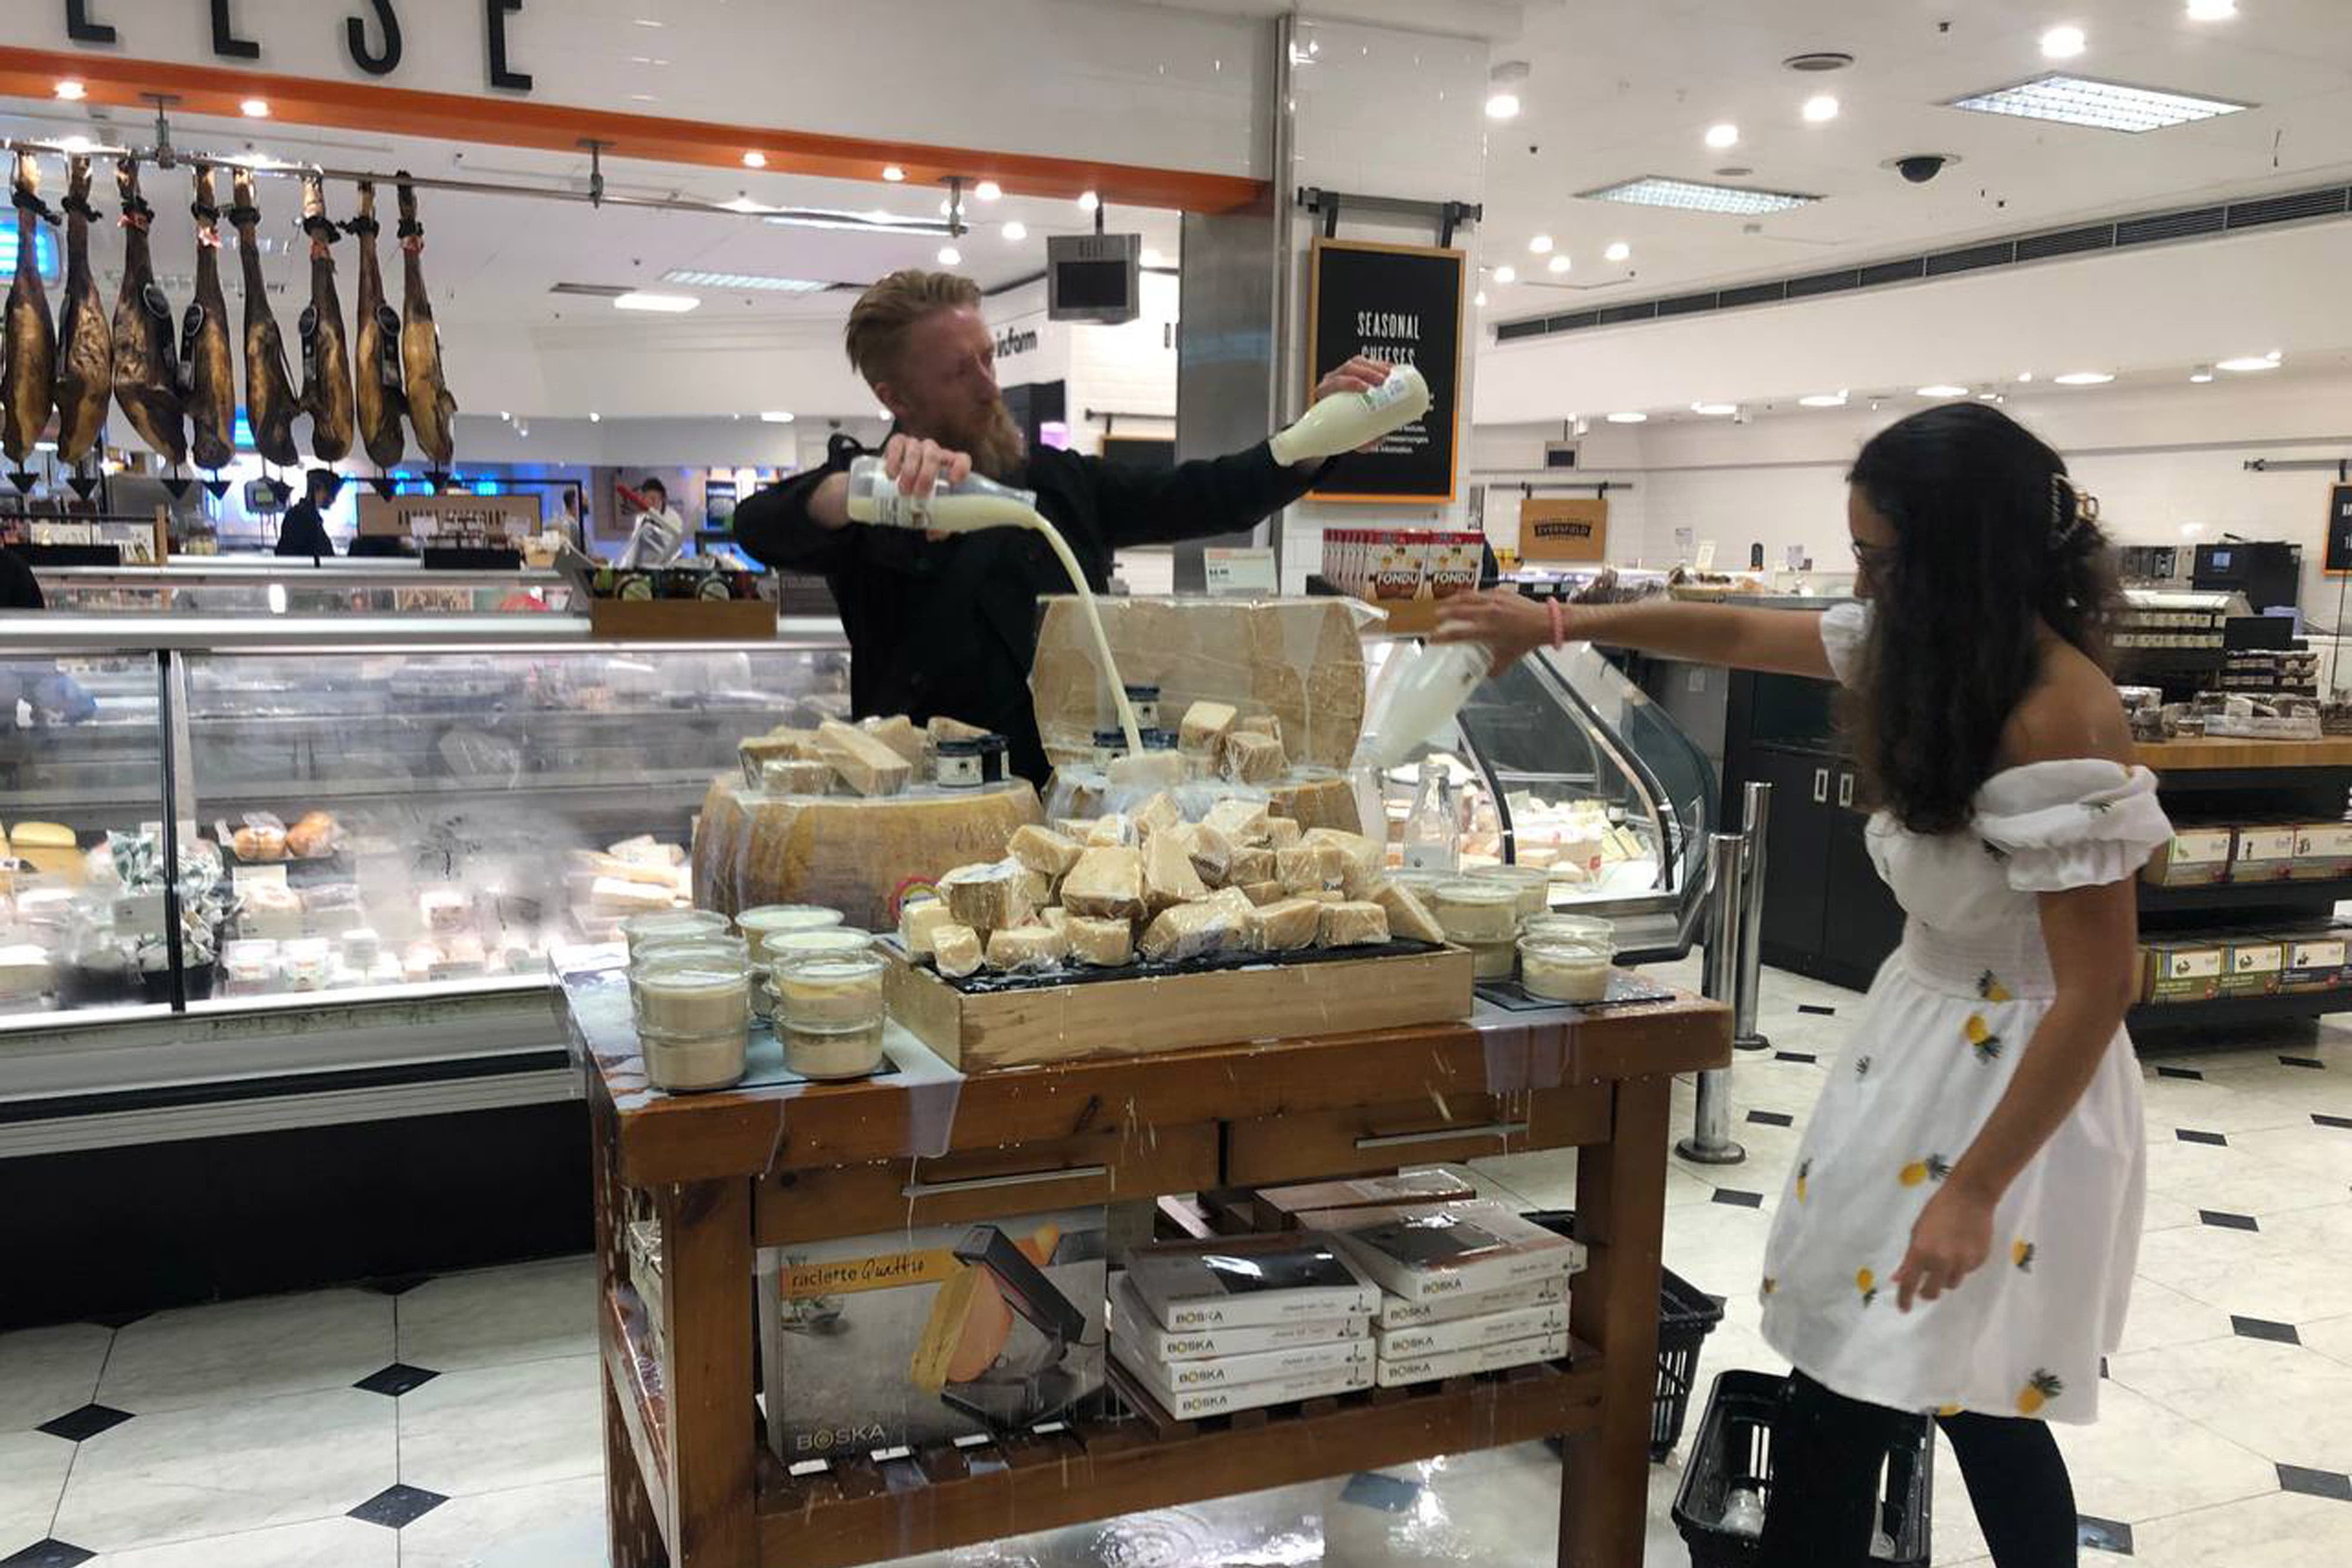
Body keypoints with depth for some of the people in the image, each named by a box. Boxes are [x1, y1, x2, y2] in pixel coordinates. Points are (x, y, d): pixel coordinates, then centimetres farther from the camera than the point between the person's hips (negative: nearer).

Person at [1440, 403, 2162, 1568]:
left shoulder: (2059, 728, -26)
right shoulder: (1927, 646, -1)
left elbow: (2097, 988, -23)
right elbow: (1740, 635, 13)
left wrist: (1975, 1190, -20)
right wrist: (1557, 624, 15)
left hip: (2013, 1074, -8)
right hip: (1920, 1023, 8)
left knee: (1967, 1393, 6)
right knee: (1837, 1359, 14)